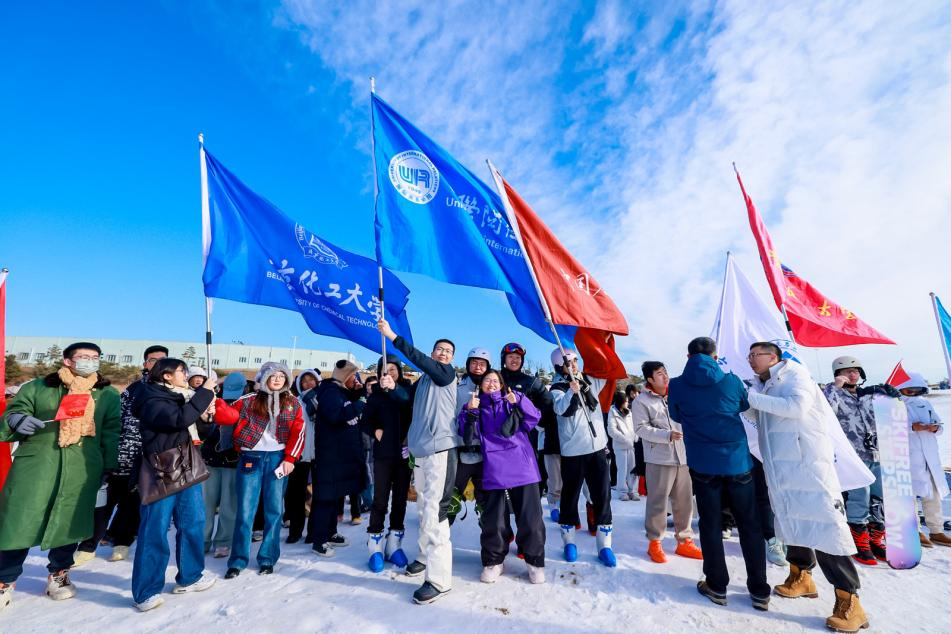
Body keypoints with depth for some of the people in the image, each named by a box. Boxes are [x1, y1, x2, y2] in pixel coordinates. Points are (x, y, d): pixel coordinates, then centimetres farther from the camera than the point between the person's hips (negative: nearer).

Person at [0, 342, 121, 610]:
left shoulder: (108, 395, 10)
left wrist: (110, 466, 2)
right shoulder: (37, 388, 10)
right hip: (35, 463, 0)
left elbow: (111, 432, 8)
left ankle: (59, 574, 28)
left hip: (82, 470, 1)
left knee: (69, 522, 7)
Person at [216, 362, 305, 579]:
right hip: (251, 458, 0)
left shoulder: (293, 403, 7)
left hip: (277, 458, 0)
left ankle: (267, 559, 20)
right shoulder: (250, 401, 9)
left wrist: (290, 458, -8)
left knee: (273, 510, 6)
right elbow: (230, 415, -5)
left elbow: (298, 433, 0)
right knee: (245, 510, 5)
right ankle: (237, 560, 19)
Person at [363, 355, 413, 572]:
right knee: (380, 500, 0)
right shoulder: (376, 394, 3)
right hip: (383, 453, 0)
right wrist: (375, 431, -11)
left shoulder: (408, 389, -2)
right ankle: (375, 546, 11)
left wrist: (394, 388, -44)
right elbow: (366, 419, 8)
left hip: (404, 451, 0)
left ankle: (394, 544, 21)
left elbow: (409, 400, -26)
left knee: (400, 499, 9)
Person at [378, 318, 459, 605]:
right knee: (424, 507, 18)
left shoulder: (447, 373, -3)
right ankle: (426, 556, 35)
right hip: (420, 450, 7)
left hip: (440, 449, -7)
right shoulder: (422, 380, 15)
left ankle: (439, 578, -5)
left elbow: (418, 359, -16)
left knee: (434, 509, -11)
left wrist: (392, 336, -17)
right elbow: (412, 407, 17)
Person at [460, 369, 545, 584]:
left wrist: (519, 402, -17)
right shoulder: (477, 405, 13)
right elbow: (467, 433, 3)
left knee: (530, 515, 3)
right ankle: (493, 561, 25)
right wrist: (469, 411, -13)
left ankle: (535, 560, 21)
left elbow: (534, 417, -1)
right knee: (494, 517, 5)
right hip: (494, 468, 1)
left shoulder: (513, 398, 11)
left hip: (522, 465, 0)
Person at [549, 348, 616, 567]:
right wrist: (571, 391, -43)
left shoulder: (590, 382, 8)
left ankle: (605, 546, 18)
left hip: (597, 447, 4)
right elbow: (561, 408, -25)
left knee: (602, 496, 7)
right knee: (570, 495, 8)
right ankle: (569, 541, 24)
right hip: (573, 451, -4)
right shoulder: (557, 388, -6)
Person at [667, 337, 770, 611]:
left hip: (703, 465, -1)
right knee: (750, 525, 15)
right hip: (738, 461, 2)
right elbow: (745, 406, 17)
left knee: (710, 525, 11)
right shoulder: (731, 380, -4)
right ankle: (759, 590, 24)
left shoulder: (676, 386, -7)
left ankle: (717, 586, 21)